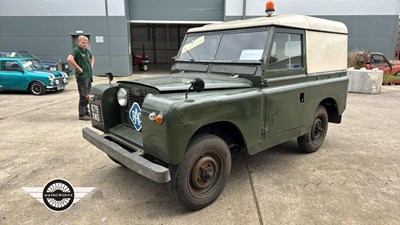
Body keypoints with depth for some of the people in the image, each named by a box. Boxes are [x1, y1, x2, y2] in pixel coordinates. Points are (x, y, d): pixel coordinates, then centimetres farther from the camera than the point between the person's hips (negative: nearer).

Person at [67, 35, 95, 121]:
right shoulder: (76, 50, -11)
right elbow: (69, 59, -28)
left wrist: (91, 66, 17)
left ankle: (86, 112, 25)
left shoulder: (87, 51, 13)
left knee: (88, 95, 15)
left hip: (89, 76, 8)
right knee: (83, 96, -5)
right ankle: (82, 114, 2)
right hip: (82, 76, -8)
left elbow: (92, 58, 32)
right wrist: (78, 68, -23)